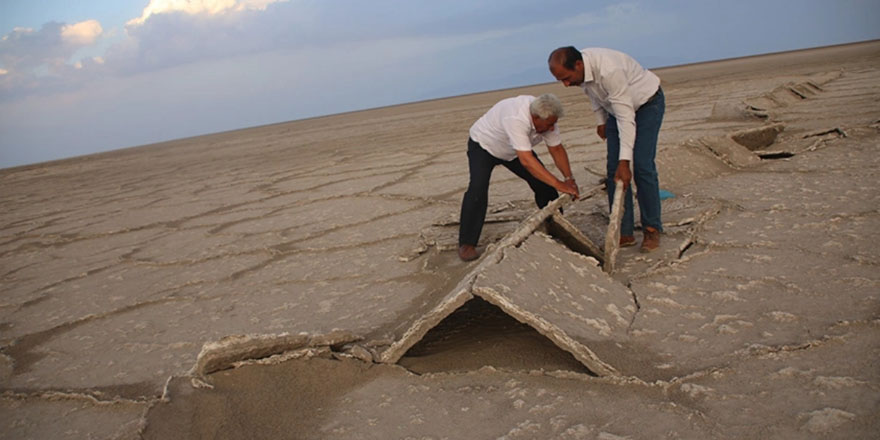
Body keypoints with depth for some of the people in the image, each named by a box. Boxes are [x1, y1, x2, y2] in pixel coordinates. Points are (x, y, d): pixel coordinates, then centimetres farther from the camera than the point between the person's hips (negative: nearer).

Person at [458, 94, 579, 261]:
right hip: (483, 145, -7)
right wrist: (557, 184, -48)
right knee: (478, 189, -26)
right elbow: (526, 160, -49)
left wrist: (569, 178, -21)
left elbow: (557, 149, -10)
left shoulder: (546, 118, -21)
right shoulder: (516, 119, -44)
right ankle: (466, 244, -18)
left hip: (514, 150, 7)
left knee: (544, 182, -3)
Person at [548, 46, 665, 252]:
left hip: (647, 102, -7)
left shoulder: (609, 70, -40)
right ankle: (624, 233, 1)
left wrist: (624, 161, -39)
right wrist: (601, 119, 13)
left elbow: (626, 117, -38)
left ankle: (652, 230, -2)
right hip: (618, 106, 7)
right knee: (613, 168, -3)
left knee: (642, 166, -16)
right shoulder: (579, 67, -16)